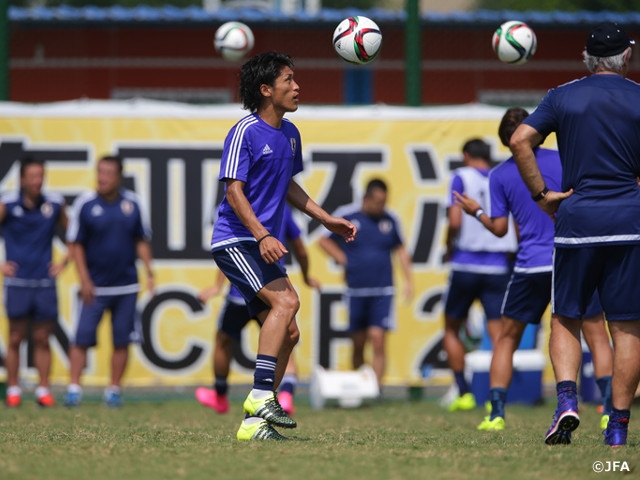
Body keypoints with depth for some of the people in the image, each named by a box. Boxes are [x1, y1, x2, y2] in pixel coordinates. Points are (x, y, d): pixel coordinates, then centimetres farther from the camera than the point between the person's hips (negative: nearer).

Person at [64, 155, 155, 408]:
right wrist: (84, 280, -8)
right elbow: (76, 244, -1)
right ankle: (74, 388, -2)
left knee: (122, 340, 3)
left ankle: (114, 390, 12)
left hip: (126, 286, 2)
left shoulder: (132, 203, 3)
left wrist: (149, 272, 2)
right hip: (95, 287, -2)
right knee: (82, 338, -8)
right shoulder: (85, 204, -4)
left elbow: (142, 241, 12)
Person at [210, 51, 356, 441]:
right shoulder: (245, 132, -12)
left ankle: (254, 423, 6)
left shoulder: (289, 134, 13)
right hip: (235, 241, -9)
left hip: (264, 247, 9)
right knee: (286, 301, -26)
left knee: (287, 333, 3)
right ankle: (262, 396, -27)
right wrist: (262, 236, -28)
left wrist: (325, 218, 23)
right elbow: (234, 191, -18)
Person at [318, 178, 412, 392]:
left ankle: (376, 388, -13)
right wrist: (342, 259, -3)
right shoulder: (346, 216, 0)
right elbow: (325, 241, 11)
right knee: (358, 344, 6)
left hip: (382, 292, 0)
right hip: (355, 291, 0)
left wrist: (408, 279, 12)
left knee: (378, 340, -12)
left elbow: (400, 250, 19)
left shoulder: (390, 220, 7)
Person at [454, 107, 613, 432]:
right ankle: (609, 411, -10)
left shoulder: (499, 175, 2)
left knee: (507, 338, 16)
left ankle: (496, 414, 8)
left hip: (530, 267, 1)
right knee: (597, 336, 5)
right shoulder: (564, 159, -1)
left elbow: (500, 229, 4)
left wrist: (477, 212, 21)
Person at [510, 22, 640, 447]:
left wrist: (541, 194, 0)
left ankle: (567, 397, -11)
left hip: (577, 218, 1)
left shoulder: (563, 97, 5)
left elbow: (520, 140, -5)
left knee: (567, 319, 12)